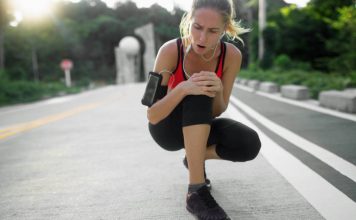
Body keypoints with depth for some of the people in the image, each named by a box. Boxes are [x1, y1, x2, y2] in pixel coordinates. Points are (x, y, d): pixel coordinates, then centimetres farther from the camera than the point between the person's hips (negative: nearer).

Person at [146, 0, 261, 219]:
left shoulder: (232, 55, -18)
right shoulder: (170, 50, -26)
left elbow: (216, 112, -12)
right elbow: (152, 116, -27)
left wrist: (218, 90, -34)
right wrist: (183, 88, -44)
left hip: (199, 127, 3)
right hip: (167, 128, -3)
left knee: (249, 144, -25)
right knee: (198, 95, -35)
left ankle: (194, 157, 4)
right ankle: (196, 191, -30)